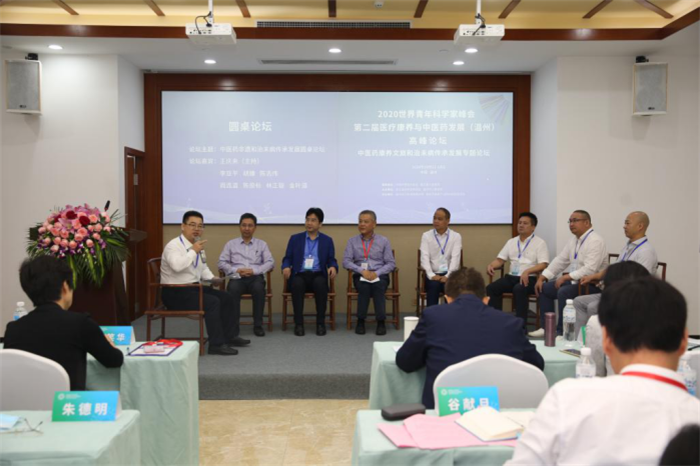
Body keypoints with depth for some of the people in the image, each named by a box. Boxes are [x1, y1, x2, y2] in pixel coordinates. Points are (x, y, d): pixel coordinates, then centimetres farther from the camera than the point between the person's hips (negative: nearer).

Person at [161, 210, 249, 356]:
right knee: (212, 302, -25)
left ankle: (230, 336, 14)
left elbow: (203, 267, 24)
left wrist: (212, 278, 5)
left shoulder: (198, 246, 10)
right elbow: (177, 266, -36)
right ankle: (216, 344, -17)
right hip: (176, 293, -9)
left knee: (226, 298, 3)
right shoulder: (174, 245, -16)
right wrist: (193, 251, -25)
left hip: (194, 288, 9)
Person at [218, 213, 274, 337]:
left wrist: (254, 270, -12)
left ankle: (258, 325, -24)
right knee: (233, 289, -36)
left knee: (259, 288, -36)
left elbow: (270, 262, 5)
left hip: (255, 277, 0)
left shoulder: (262, 244, 17)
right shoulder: (231, 244, 17)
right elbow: (222, 262, 8)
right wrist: (237, 270, -10)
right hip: (237, 278, 0)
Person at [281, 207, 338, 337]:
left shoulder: (327, 240, 13)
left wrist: (333, 267, -15)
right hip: (300, 275, 0)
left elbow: (331, 260, 10)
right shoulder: (295, 238, 13)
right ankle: (298, 323, -27)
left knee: (320, 283, -35)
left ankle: (320, 323, -24)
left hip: (318, 275, 0)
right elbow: (287, 258, 10)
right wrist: (286, 267, -14)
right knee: (297, 284, -35)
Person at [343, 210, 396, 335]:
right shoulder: (352, 241, 10)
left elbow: (391, 263, 3)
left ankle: (381, 322, -27)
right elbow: (346, 261, 0)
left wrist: (376, 273, -15)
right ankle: (360, 321, -22)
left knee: (378, 285, -35)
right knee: (364, 286, -34)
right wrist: (362, 271, -16)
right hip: (360, 275, 0)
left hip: (379, 276, 0)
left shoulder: (384, 241, 9)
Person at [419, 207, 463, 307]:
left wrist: (448, 276, -21)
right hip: (433, 275, 0)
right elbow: (424, 257, -4)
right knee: (434, 285, -32)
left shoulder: (456, 236, 6)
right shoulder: (426, 236, 7)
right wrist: (431, 275, -20)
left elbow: (455, 258, -6)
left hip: (449, 275, 0)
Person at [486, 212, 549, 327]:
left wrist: (527, 271, -28)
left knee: (519, 289, -37)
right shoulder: (511, 242, 18)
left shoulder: (540, 243, 0)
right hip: (512, 277, 6)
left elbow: (543, 265, -11)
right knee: (491, 288, -18)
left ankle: (521, 324, -28)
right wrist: (491, 265, -7)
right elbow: (500, 260, 17)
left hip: (530, 278, -6)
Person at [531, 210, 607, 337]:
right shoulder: (573, 240, 11)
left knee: (563, 292, -31)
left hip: (592, 285, -10)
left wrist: (565, 277, -24)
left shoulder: (595, 241, -18)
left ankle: (561, 331, -18)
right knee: (544, 288, 3)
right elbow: (560, 260, 11)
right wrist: (541, 277, 1)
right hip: (575, 281, 10)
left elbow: (590, 270, -28)